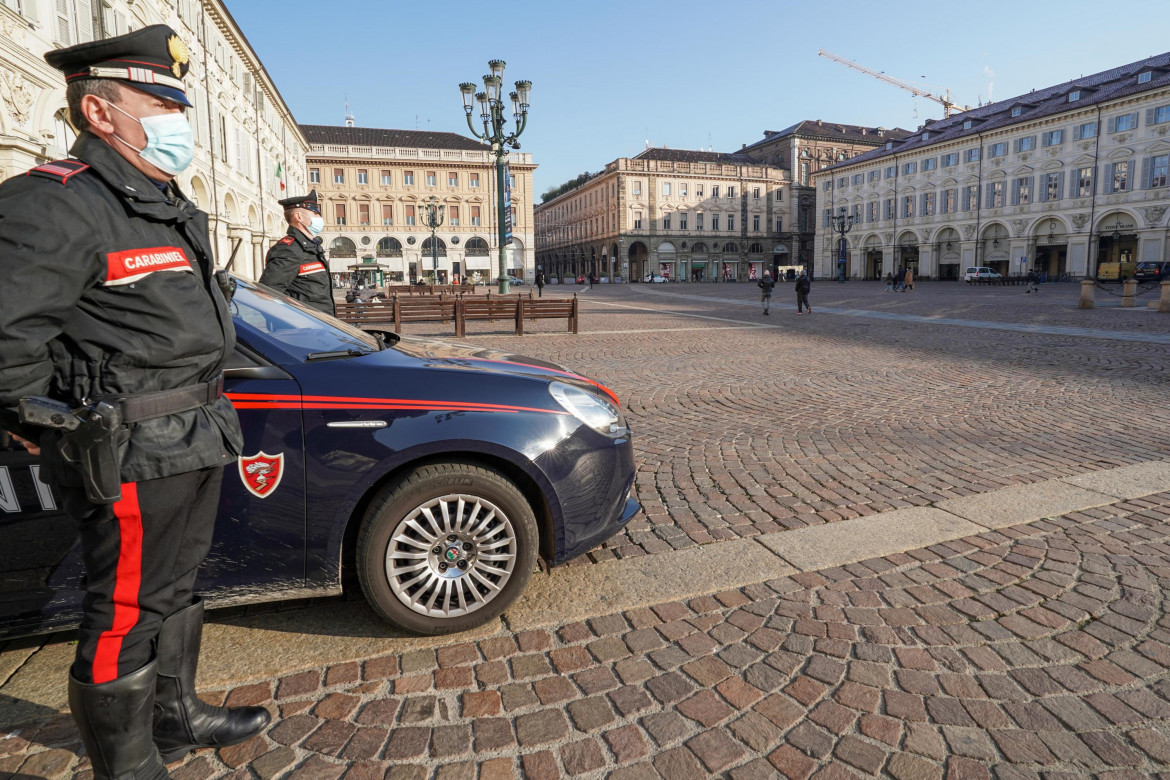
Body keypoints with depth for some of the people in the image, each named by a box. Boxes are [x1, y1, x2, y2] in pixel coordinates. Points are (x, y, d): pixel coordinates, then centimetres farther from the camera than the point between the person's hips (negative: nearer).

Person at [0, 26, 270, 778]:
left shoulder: (169, 208, 16)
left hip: (194, 444, 10)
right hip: (133, 457, -10)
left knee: (174, 589, 22)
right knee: (126, 616, 4)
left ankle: (178, 717, 41)